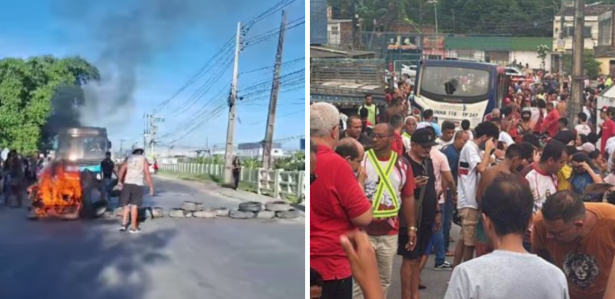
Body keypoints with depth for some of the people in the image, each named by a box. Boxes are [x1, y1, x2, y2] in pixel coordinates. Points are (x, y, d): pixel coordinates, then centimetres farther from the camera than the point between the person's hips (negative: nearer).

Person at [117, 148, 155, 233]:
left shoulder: (128, 158, 14)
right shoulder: (144, 160, 7)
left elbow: (122, 169, -4)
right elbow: (147, 175, -2)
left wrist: (120, 181, -8)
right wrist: (151, 187, -1)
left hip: (127, 183, 2)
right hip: (137, 184, -2)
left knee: (126, 204, 15)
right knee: (134, 206, 2)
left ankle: (124, 224, 8)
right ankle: (133, 227, 8)